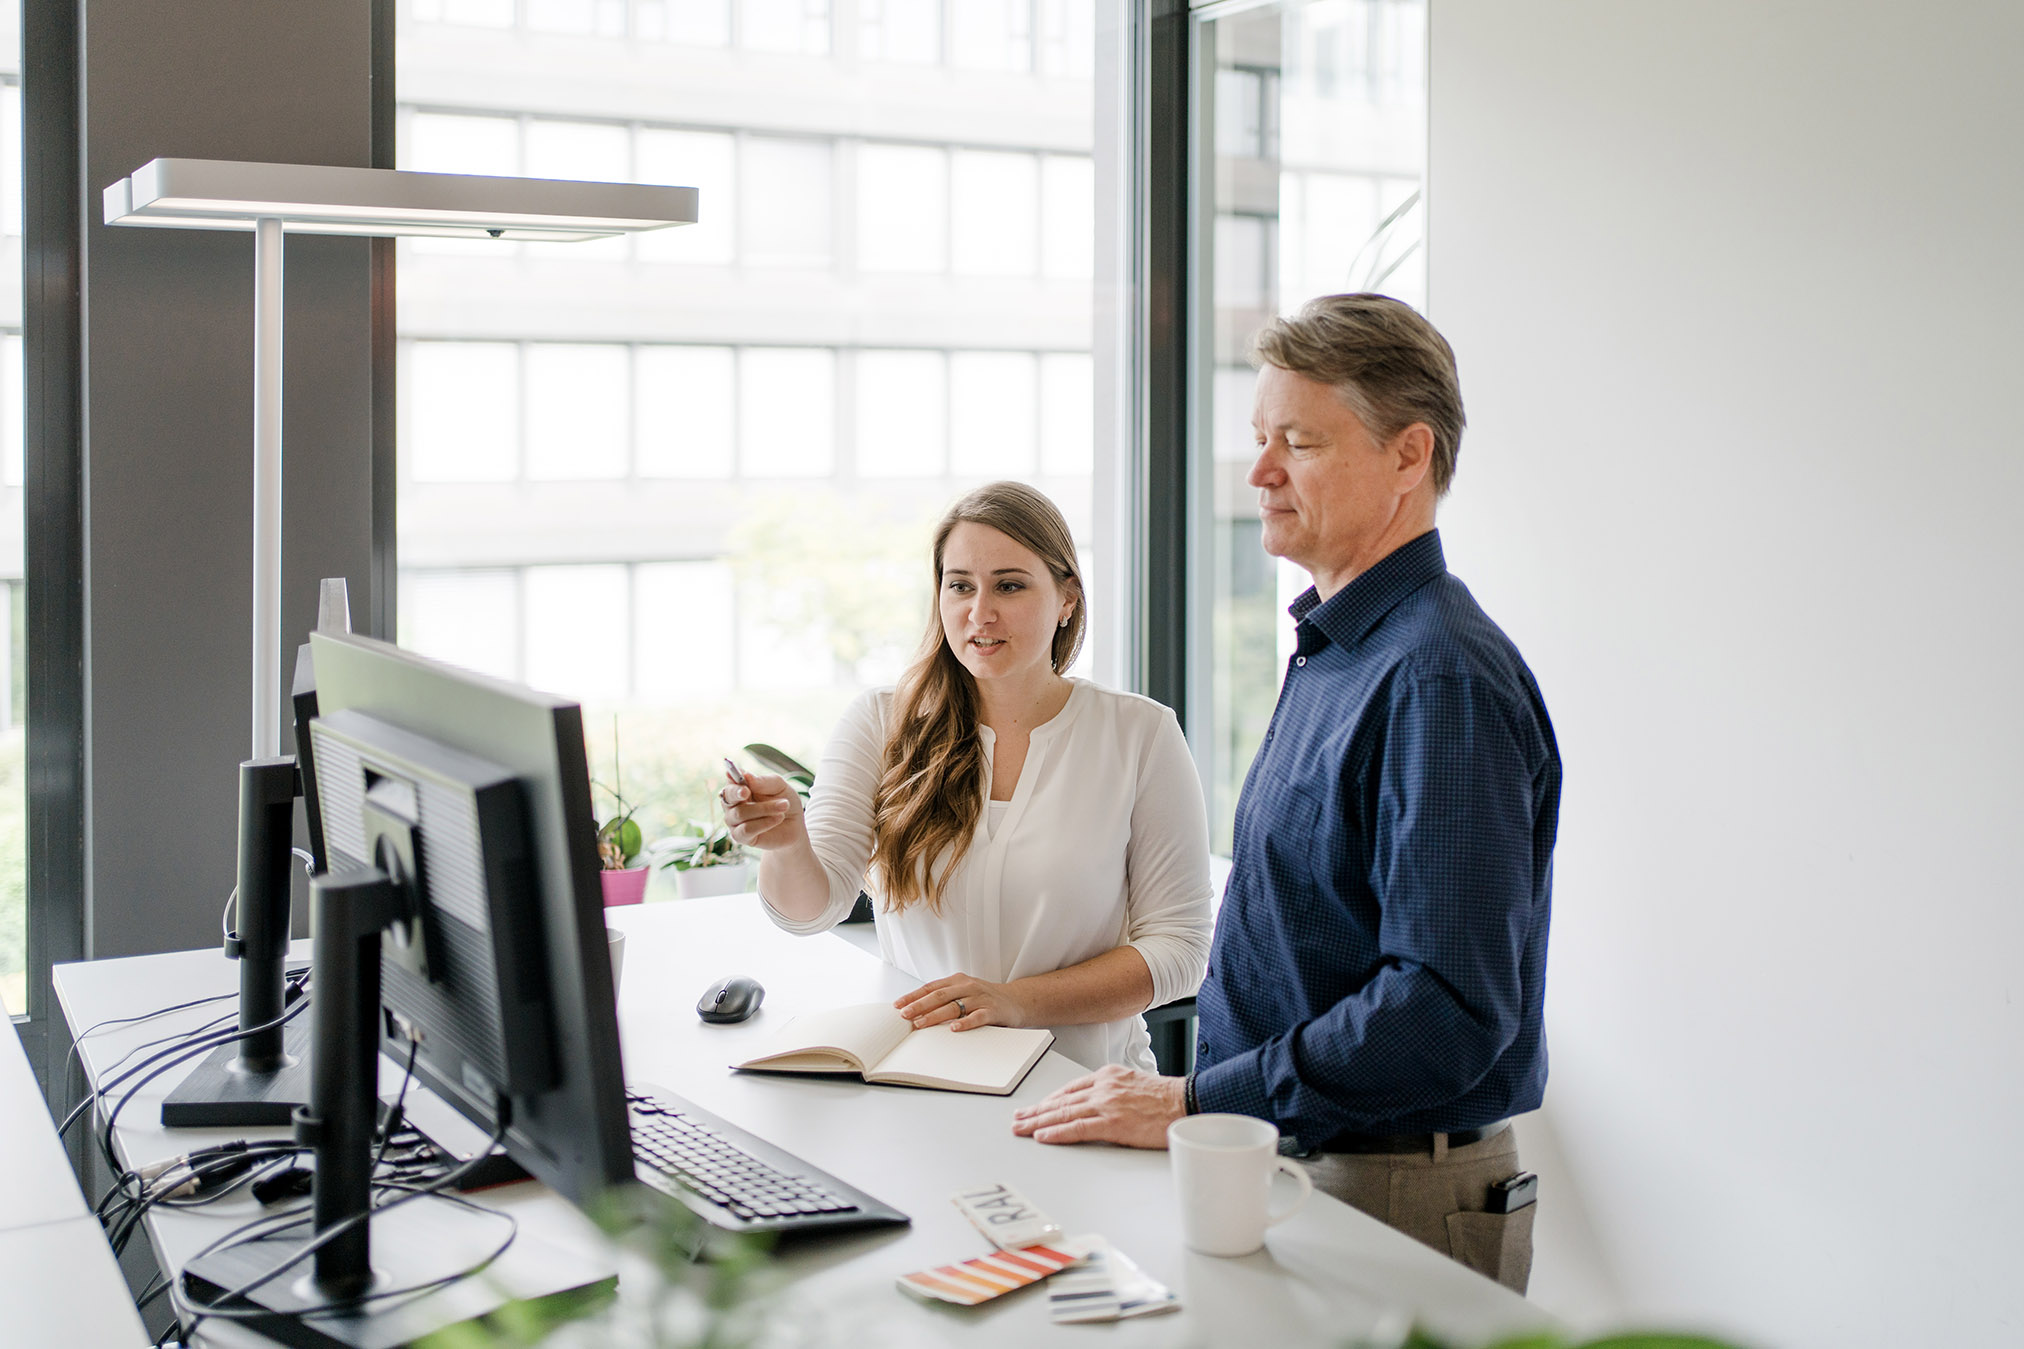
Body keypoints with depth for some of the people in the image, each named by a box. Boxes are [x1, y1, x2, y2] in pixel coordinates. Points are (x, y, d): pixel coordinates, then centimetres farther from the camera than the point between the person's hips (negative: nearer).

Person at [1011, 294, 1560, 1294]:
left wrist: (1197, 1106, -23)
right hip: (1293, 1161, 9)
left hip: (1398, 1202, -9)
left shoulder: (1442, 680, -20)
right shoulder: (1332, 652, 12)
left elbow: (1448, 1009, -27)